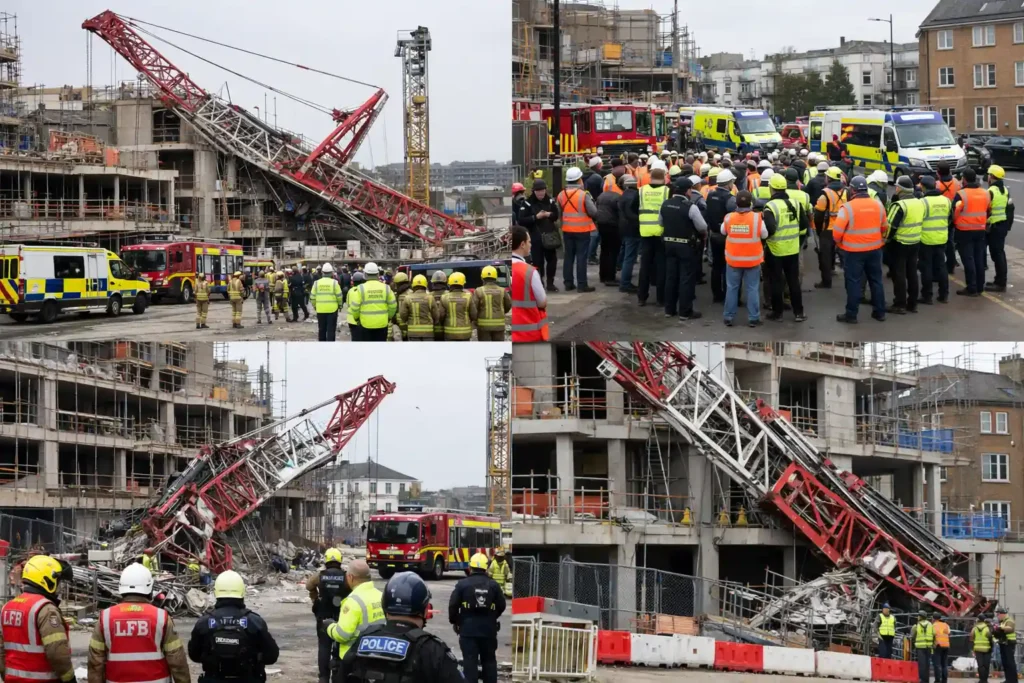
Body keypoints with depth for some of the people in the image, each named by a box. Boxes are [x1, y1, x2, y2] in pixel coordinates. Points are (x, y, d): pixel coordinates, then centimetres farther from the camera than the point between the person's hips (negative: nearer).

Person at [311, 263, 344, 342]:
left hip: (320, 310, 2)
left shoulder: (317, 283, -2)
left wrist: (314, 306, 16)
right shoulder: (334, 283, -9)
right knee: (331, 330, 0)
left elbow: (312, 297, 0)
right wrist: (340, 305, 11)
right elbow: (339, 296, -7)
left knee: (321, 330, 13)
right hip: (332, 309, -2)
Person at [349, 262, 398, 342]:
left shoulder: (361, 288, -9)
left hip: (366, 324, -2)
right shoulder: (386, 288, -2)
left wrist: (356, 317, 11)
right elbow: (393, 305, 1)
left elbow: (354, 306, -9)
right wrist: (389, 317, 18)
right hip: (382, 324, 2)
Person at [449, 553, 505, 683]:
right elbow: (501, 606, 6)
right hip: (488, 629, 2)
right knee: (489, 660, 13)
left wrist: (454, 621, 10)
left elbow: (453, 605, -7)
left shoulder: (462, 584, -6)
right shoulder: (493, 585, 1)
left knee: (470, 661, -3)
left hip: (468, 628, -2)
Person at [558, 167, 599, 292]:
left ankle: (568, 283, 15)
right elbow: (593, 212, -14)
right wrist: (591, 201, 4)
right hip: (582, 230, -5)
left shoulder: (561, 195, 0)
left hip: (567, 230, 5)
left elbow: (558, 212, 8)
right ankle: (582, 284, -2)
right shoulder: (584, 195, -16)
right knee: (581, 257, -1)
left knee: (568, 256, 13)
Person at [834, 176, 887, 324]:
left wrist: (838, 243, 4)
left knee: (853, 282, 3)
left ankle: (851, 314, 6)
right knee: (876, 280, 15)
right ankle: (879, 312, 21)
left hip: (853, 250, -5)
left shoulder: (848, 207, -16)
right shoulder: (878, 205, 0)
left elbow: (838, 230, -15)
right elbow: (885, 227, 12)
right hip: (874, 249, 5)